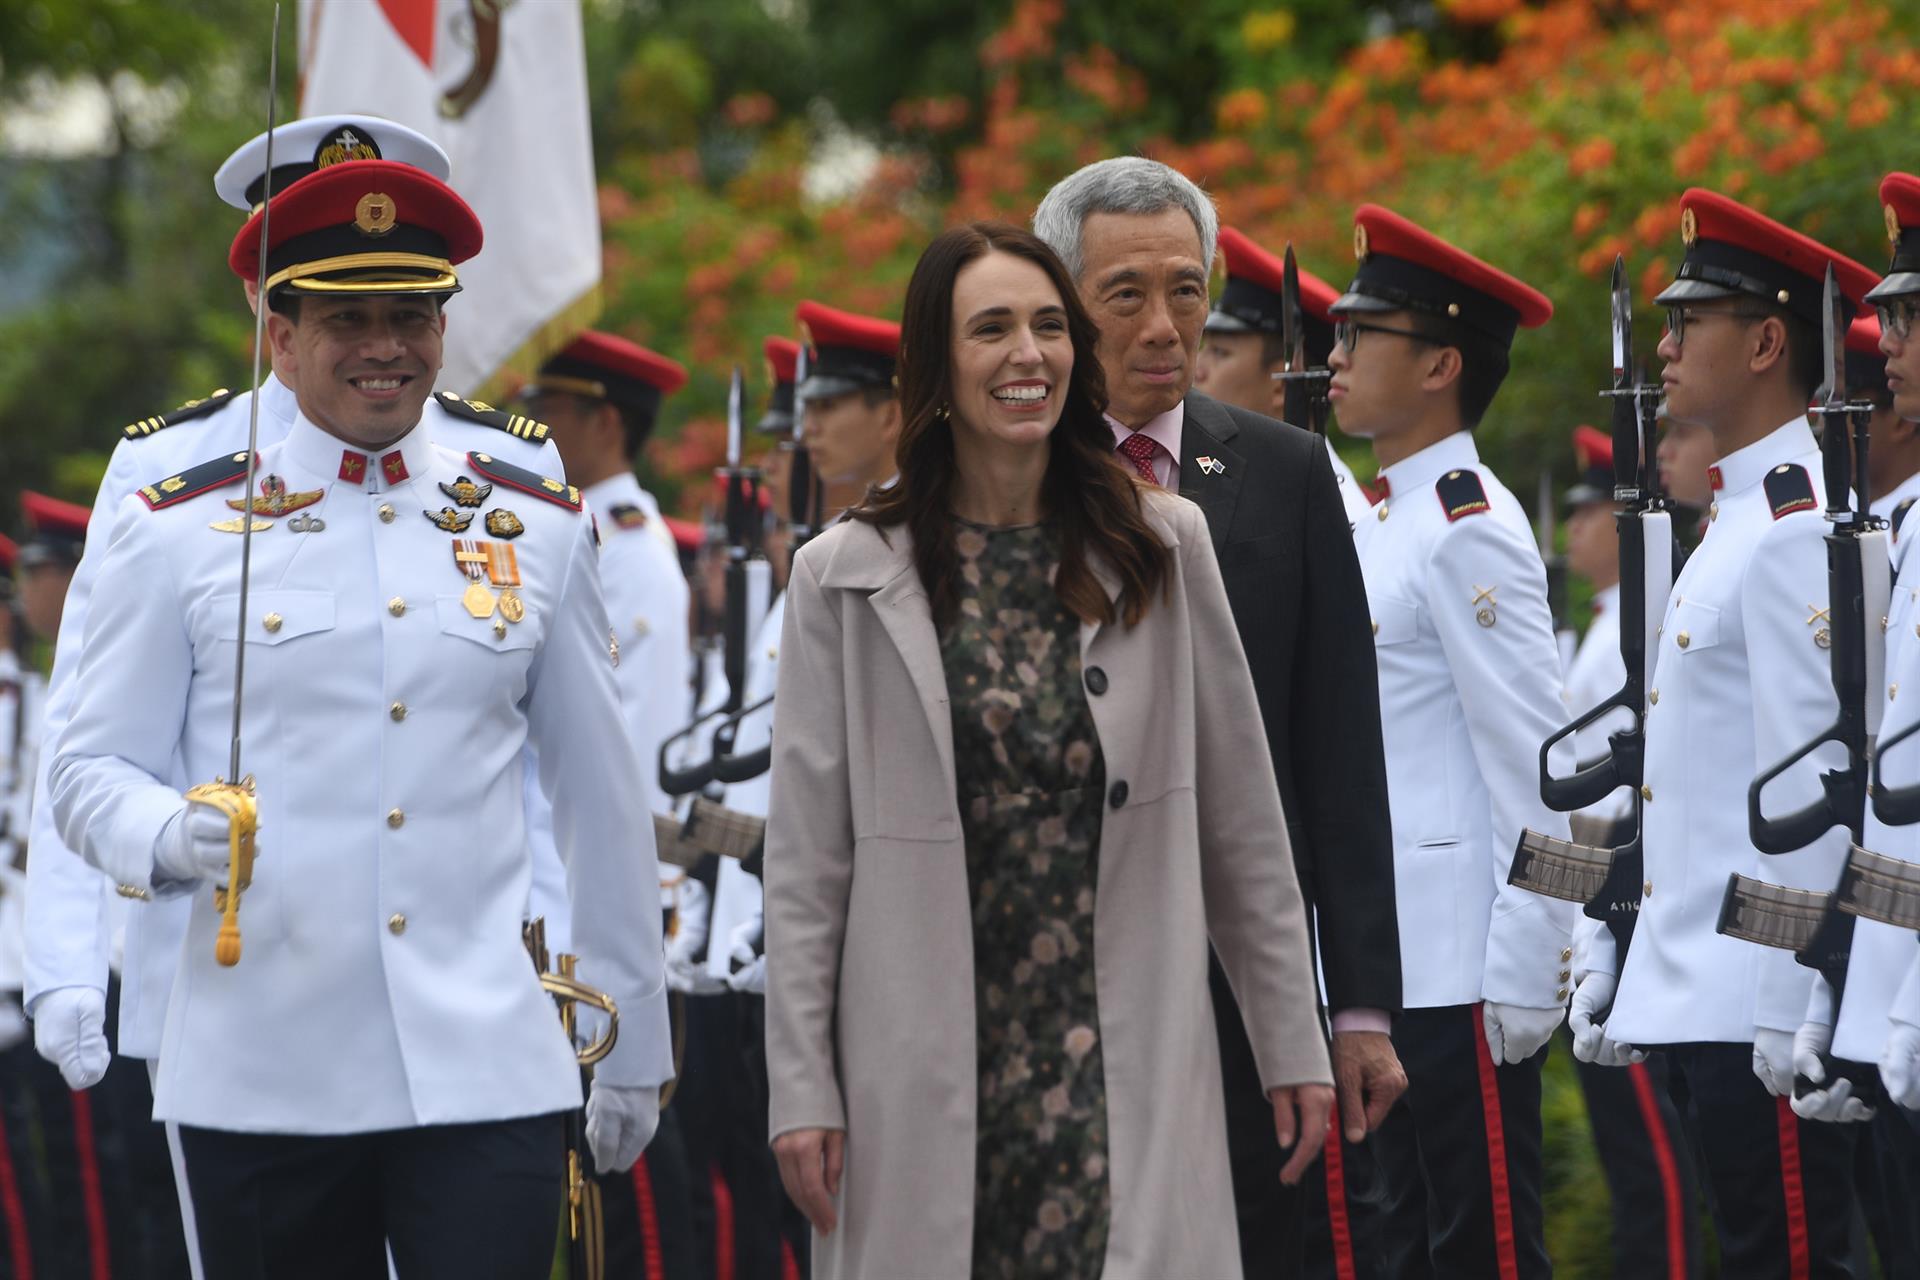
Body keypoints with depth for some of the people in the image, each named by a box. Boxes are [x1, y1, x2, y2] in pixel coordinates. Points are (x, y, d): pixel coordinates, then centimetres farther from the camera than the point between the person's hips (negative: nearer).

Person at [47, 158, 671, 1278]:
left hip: (487, 1080, 1)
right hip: (264, 1086, -1)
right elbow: (91, 772, 5)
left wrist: (633, 1049, 18)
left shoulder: (538, 529, 10)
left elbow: (604, 797, 15)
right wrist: (173, 838, -19)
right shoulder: (182, 533, 4)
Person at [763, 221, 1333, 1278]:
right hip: (926, 1084, 0)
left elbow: (1241, 821, 10)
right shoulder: (846, 576, 3)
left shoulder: (1162, 548, 7)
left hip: (1125, 1064, 0)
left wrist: (1291, 1042, 9)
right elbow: (805, 859, 3)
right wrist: (801, 1089, -2)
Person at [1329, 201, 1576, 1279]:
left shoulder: (1474, 530, -12)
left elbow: (1535, 766, -16)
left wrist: (1525, 976, -19)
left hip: (1467, 973, -10)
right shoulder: (1389, 525, 16)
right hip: (1399, 970, 10)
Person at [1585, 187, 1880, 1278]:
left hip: (1761, 1002, -10)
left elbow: (1810, 779, -19)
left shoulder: (1800, 527, -14)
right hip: (1700, 999, 10)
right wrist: (1617, 969, 22)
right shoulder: (1740, 517, 19)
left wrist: (1788, 1013, -21)